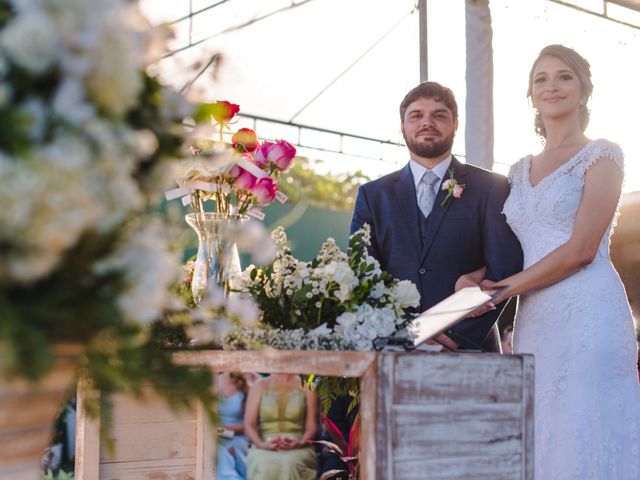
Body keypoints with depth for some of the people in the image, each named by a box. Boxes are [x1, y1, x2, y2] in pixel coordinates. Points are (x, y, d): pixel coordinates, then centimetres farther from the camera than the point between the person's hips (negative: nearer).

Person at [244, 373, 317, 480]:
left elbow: (311, 427, 5)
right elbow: (249, 424, 5)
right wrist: (261, 444, -14)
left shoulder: (306, 387, 9)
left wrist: (300, 443, -15)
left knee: (289, 464, -33)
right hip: (264, 449, 1)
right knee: (264, 466, -32)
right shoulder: (258, 386, 12)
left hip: (297, 450, 0)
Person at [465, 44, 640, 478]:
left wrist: (506, 288, -7)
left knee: (587, 441, -5)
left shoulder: (602, 156, 0)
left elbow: (581, 249, -10)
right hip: (534, 324, 6)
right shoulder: (520, 172, 18)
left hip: (588, 315, -6)